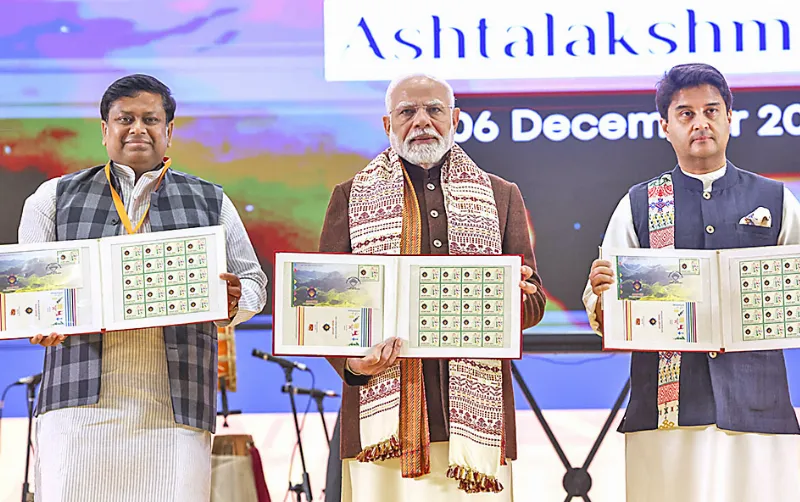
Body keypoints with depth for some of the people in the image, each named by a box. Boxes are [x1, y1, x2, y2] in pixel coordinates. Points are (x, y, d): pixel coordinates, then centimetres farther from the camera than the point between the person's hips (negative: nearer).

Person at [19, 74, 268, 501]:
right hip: (80, 395, 0)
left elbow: (253, 282, 17)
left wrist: (232, 303, -6)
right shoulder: (56, 198, 15)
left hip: (176, 399, 1)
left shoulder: (209, 202, 17)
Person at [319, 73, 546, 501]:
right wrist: (350, 360, -12)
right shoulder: (351, 197, 14)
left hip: (474, 410, 1)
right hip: (384, 411, -1)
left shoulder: (501, 196, 18)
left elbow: (534, 300, 14)